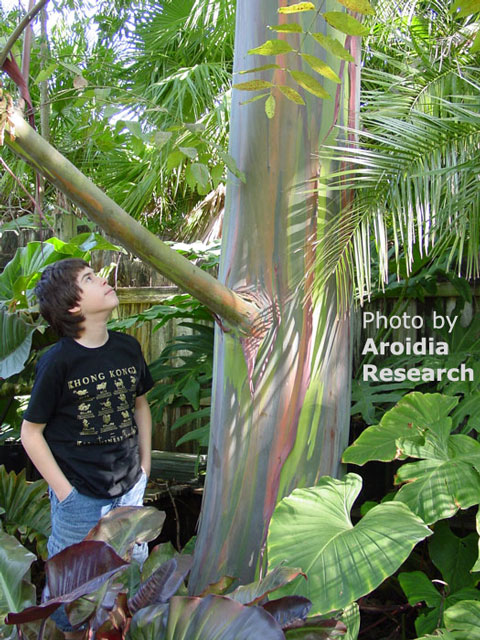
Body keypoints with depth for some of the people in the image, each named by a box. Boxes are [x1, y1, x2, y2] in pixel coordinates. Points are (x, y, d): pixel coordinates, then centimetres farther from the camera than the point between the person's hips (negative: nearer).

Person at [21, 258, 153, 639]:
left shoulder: (128, 348, -2)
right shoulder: (57, 362, -17)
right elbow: (31, 432, -10)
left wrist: (144, 467, 9)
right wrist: (64, 491, -11)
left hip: (129, 489, 5)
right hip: (80, 497, -4)